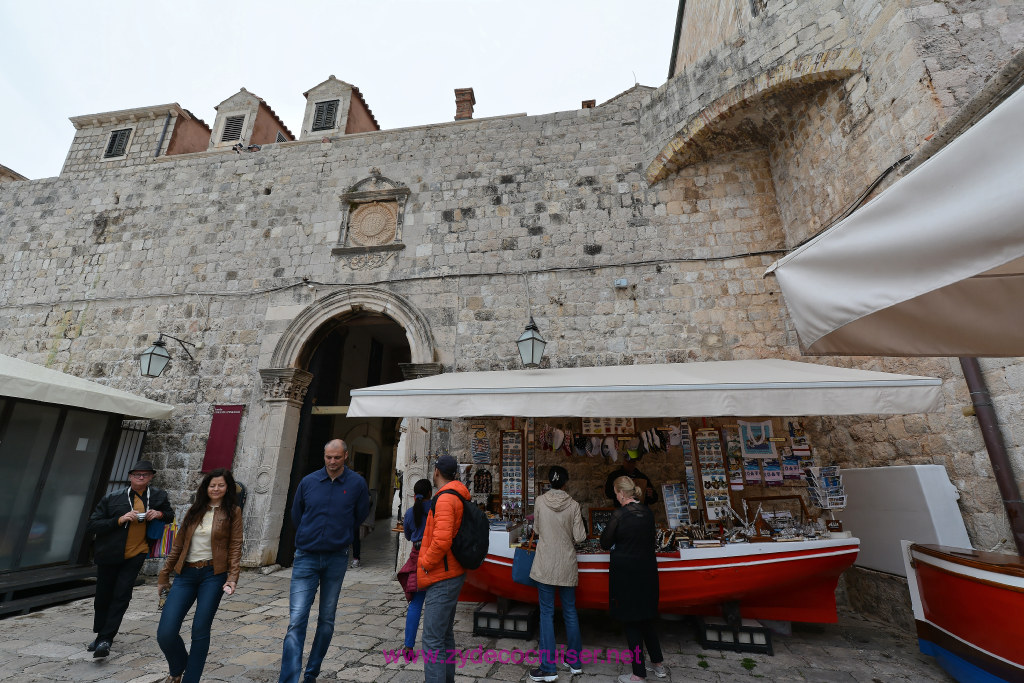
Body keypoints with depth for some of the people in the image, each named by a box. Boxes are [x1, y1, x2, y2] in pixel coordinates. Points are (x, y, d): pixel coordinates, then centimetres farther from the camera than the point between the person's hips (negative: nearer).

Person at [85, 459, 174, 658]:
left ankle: (105, 639, 2)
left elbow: (170, 516, 14)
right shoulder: (112, 498, -5)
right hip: (110, 555, 1)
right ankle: (101, 635, 36)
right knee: (103, 597, 14)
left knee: (121, 595, -9)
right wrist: (119, 520, -22)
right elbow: (91, 526, -8)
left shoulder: (158, 496, -1)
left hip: (136, 554, -1)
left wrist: (160, 514, -9)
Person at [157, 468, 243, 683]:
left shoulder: (233, 512, -1)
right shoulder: (195, 510, 11)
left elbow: (235, 546, -5)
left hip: (213, 575, -3)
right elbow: (178, 544, 16)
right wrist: (164, 575, 15)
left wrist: (232, 577, -13)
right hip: (186, 574, 3)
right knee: (165, 633, -3)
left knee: (200, 631, 0)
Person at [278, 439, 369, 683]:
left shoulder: (357, 483, -7)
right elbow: (296, 514, 12)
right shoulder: (308, 481, -4)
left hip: (337, 559, 1)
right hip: (306, 557, 0)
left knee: (327, 620, 13)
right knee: (296, 620, -7)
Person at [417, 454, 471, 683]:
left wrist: (425, 563, -14)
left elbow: (442, 540, -29)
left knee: (433, 640, -4)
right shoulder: (459, 498, 11)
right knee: (445, 634, 21)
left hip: (442, 578, -10)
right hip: (453, 574, 10)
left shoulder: (445, 499, -20)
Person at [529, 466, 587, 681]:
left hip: (545, 565, -1)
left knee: (547, 613, 7)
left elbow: (537, 530, 5)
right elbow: (579, 537, -8)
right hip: (567, 566, 1)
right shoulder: (573, 505, -9)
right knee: (570, 612, 17)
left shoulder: (540, 502, -8)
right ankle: (575, 662, 31)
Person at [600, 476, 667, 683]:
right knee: (646, 618, 23)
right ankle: (658, 664, 34)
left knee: (630, 621, 8)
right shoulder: (648, 512, -3)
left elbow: (605, 543, -11)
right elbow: (648, 539, 10)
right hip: (647, 571, 6)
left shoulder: (619, 515, -20)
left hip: (625, 574, -6)